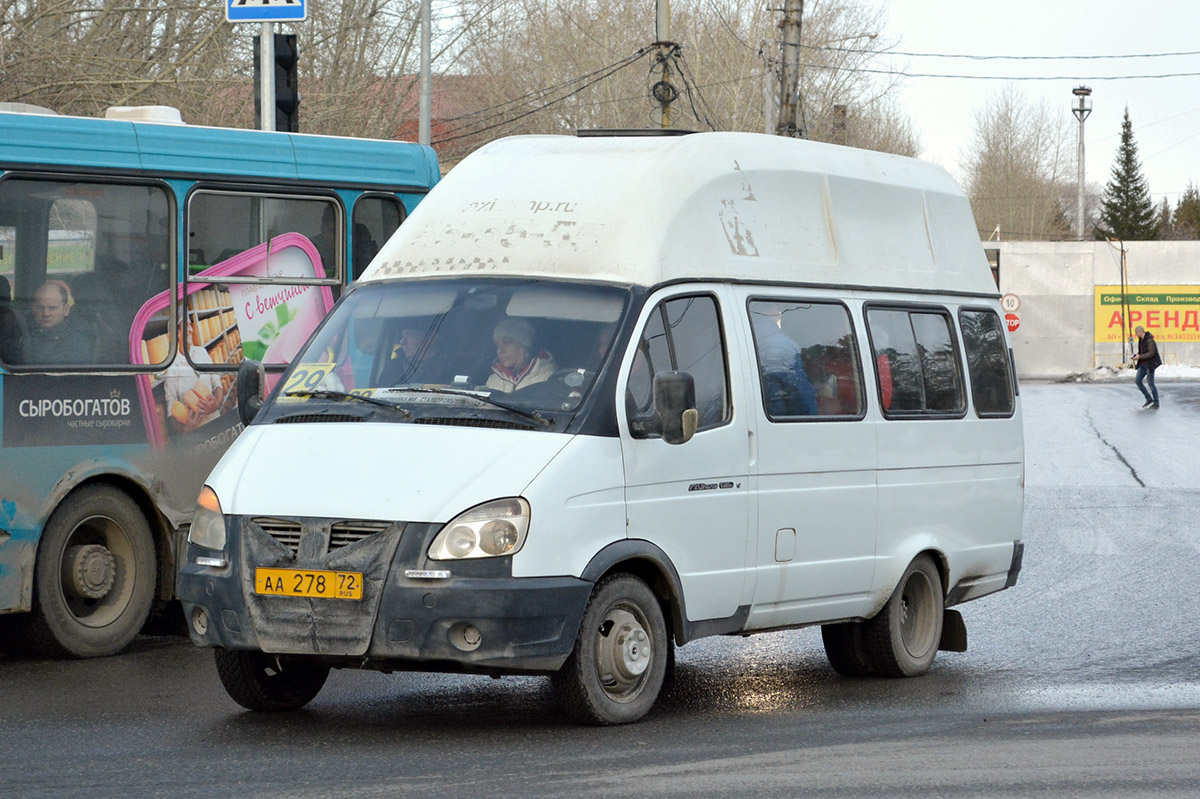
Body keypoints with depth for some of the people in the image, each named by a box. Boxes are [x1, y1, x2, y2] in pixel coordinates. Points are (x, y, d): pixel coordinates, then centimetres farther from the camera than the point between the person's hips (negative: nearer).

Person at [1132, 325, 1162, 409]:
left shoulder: (1149, 340, -20)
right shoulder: (1141, 340, 9)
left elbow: (1151, 353, -24)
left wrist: (1139, 357, -21)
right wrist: (1136, 356, 2)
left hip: (1150, 365, -9)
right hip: (1142, 364, 9)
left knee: (1151, 384, -3)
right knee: (1138, 381, 1)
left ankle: (1156, 404, 9)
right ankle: (1149, 399, 12)